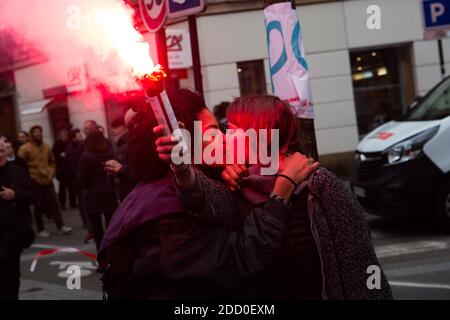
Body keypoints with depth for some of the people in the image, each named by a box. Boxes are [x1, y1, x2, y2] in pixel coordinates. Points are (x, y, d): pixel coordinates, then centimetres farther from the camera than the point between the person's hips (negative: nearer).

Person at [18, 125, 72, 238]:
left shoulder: (47, 147, 9)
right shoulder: (25, 148, -6)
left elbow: (52, 162, 20)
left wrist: (51, 174, 6)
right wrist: (31, 177, -10)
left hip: (48, 181, 4)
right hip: (35, 182, -4)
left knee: (54, 203, 0)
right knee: (39, 206, 2)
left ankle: (61, 227, -1)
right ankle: (41, 230, 11)